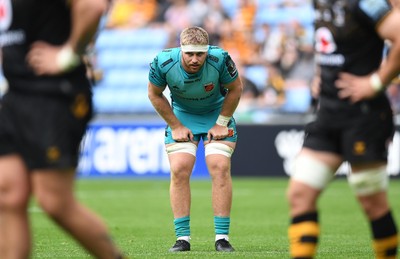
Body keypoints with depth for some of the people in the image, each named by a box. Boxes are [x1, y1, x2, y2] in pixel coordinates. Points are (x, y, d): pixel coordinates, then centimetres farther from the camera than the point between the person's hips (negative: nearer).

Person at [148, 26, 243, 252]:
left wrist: (221, 123, -9)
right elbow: (155, 94, -7)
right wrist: (176, 126, -7)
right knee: (179, 170, -13)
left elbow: (235, 88, -10)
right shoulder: (163, 63, -27)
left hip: (217, 115, -1)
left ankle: (222, 237, -9)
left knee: (220, 168, -15)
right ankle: (182, 238, -7)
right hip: (182, 117, 1)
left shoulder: (220, 59, -30)